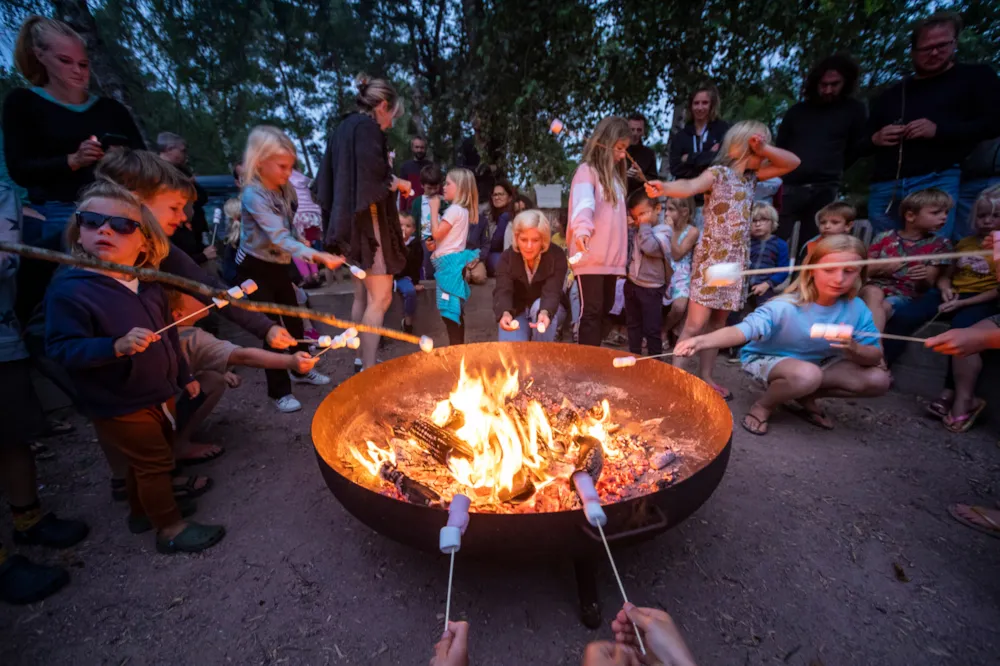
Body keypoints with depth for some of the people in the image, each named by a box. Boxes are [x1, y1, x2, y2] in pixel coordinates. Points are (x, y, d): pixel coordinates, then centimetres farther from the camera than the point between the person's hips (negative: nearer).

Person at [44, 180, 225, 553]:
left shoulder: (148, 285, 2)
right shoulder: (69, 289, -19)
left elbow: (166, 336, 11)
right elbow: (61, 348, -21)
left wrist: (183, 375, 16)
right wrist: (117, 347, -37)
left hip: (160, 393, 7)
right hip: (119, 406, -7)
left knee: (146, 458, 23)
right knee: (155, 460, 4)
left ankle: (142, 510, 45)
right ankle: (170, 529, 23)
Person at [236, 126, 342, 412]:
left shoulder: (286, 189, 0)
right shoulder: (253, 195, -23)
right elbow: (279, 237, -34)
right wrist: (318, 256, -46)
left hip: (279, 266, 7)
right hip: (255, 269, -7)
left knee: (295, 319, 13)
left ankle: (301, 370, 33)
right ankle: (279, 390, 11)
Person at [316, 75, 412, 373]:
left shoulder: (344, 127, 18)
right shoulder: (367, 127, -10)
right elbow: (374, 181, -20)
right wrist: (399, 184, -1)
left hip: (352, 221, 10)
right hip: (369, 222, -10)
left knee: (362, 296, 14)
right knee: (380, 298, -7)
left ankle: (362, 360, 23)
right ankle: (368, 369, -2)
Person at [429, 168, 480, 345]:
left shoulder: (455, 210, -12)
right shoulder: (462, 210, 19)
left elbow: (436, 233, -16)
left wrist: (434, 209, -6)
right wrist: (436, 245, 7)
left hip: (450, 262, -10)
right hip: (452, 262, 10)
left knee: (449, 311, -9)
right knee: (454, 311, 13)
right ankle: (458, 349, 20)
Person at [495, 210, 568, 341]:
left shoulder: (557, 256, -20)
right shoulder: (506, 258, -16)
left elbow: (551, 292, -32)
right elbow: (502, 291, -31)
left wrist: (545, 313, -56)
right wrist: (505, 314, -55)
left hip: (549, 310, 0)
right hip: (517, 312, 1)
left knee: (539, 305, -35)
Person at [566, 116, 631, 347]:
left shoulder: (614, 175, 20)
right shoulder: (587, 171, -5)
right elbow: (583, 203, -25)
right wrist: (582, 229, -44)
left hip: (611, 258, 8)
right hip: (590, 257, -8)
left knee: (605, 308, 11)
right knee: (592, 311, -5)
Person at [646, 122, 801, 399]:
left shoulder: (751, 176, 16)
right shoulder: (718, 172, -6)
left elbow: (792, 162, 19)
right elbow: (691, 186, -25)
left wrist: (763, 149, 2)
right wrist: (665, 188, -47)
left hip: (737, 260, 7)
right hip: (711, 257, -7)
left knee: (718, 323, 9)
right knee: (696, 323, -11)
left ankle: (706, 377, 17)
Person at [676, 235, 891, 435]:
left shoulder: (857, 309, -12)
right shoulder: (786, 307, -27)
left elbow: (876, 356, -7)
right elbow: (744, 329, -41)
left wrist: (854, 350, -33)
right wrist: (702, 341, -60)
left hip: (819, 363, 6)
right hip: (768, 360, -6)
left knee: (878, 380, -10)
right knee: (807, 375, -37)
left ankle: (805, 397, 10)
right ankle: (764, 405, -6)